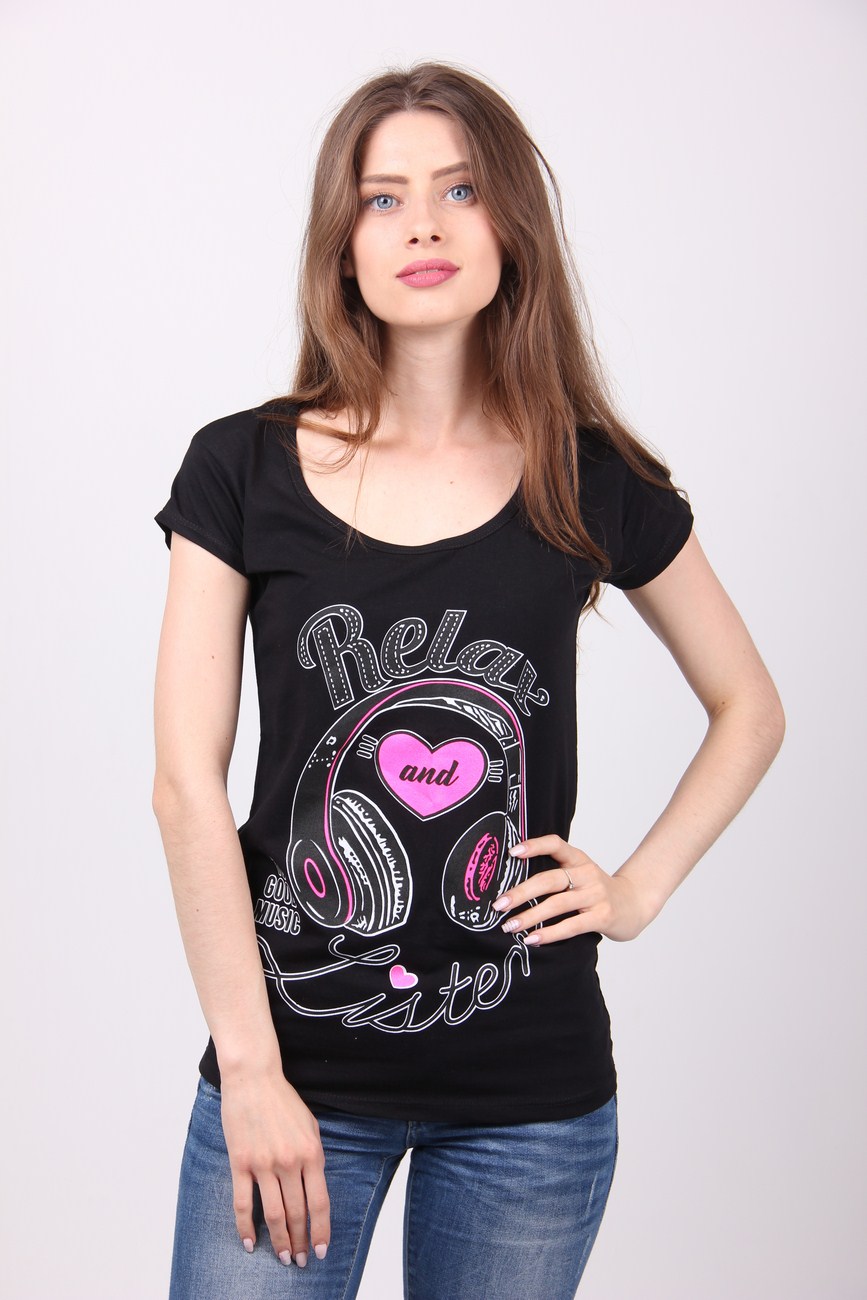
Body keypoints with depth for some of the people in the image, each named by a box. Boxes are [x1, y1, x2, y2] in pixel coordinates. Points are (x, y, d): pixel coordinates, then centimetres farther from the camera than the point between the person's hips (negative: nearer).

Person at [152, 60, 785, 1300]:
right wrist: (250, 1069, -8)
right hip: (292, 1067, 0)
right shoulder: (243, 470, -2)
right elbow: (188, 783, -5)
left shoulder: (592, 481, 0)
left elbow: (750, 708, 13)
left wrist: (640, 886, 0)